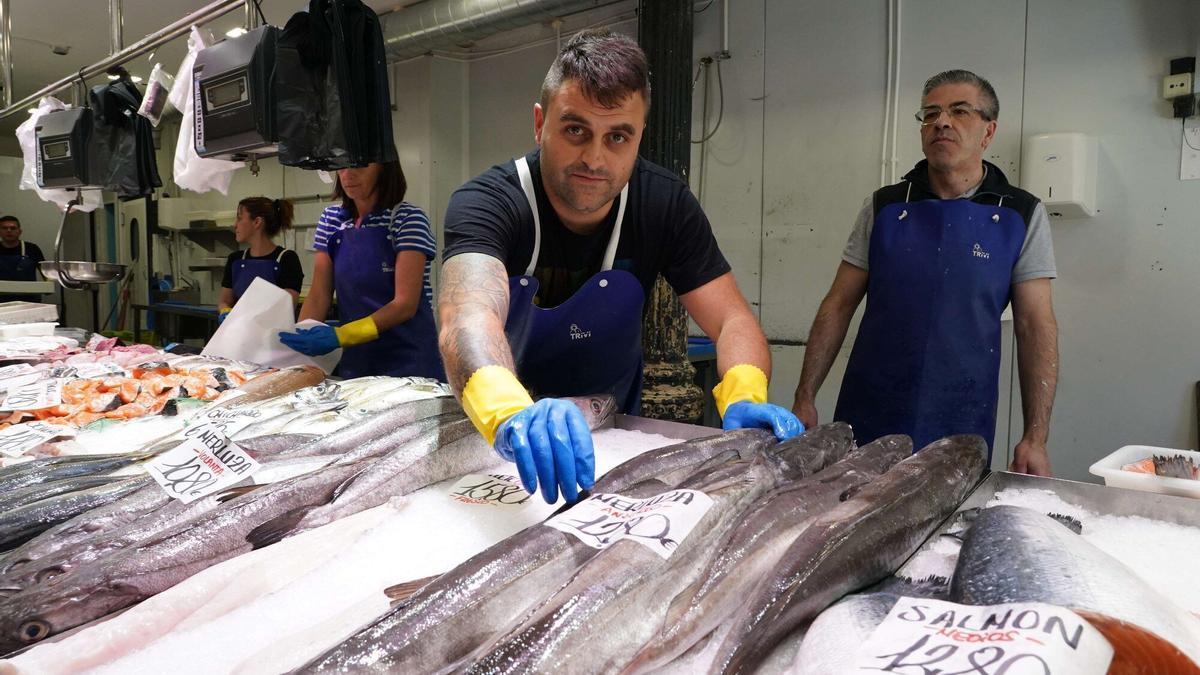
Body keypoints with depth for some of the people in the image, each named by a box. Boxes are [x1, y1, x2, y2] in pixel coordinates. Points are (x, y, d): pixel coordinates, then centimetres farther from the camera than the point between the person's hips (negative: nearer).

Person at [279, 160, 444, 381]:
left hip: (407, 360, -4)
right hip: (354, 360, 4)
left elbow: (405, 304, -18)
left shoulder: (408, 219, -11)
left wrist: (339, 336, -26)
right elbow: (318, 297, 3)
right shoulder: (331, 219, 5)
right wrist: (299, 339, -14)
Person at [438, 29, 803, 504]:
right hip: (490, 426, -1)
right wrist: (511, 413, -62)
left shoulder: (666, 205, -12)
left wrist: (745, 397, -37)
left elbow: (732, 319, -15)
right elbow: (468, 317, -41)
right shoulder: (485, 203, -23)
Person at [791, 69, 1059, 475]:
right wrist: (804, 399, -1)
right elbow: (838, 306, 4)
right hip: (865, 421, 1)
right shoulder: (884, 207, 3)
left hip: (962, 431, -1)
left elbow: (1035, 327, -2)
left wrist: (1036, 438, -7)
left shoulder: (1022, 216, 1)